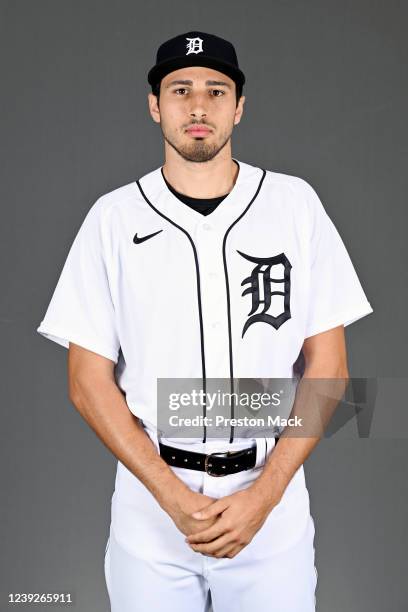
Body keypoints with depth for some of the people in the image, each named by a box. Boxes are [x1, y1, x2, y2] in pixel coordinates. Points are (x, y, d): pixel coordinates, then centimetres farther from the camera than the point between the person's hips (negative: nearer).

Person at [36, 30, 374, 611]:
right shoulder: (114, 217, -3)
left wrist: (263, 495, -11)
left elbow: (328, 367, -2)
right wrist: (173, 497, -12)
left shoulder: (295, 203, -3)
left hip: (272, 502, 0)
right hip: (150, 508, 0)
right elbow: (89, 382, -3)